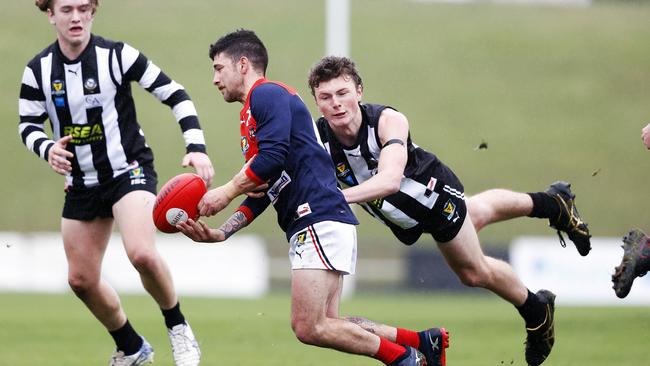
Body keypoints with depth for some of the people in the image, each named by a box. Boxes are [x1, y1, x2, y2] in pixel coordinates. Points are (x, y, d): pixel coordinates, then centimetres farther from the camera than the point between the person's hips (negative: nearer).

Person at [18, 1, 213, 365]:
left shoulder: (117, 56, -13)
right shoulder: (39, 70, -4)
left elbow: (175, 94, -9)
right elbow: (28, 124, 5)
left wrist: (196, 146, -19)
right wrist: (47, 148, -17)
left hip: (129, 170, -5)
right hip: (82, 182, 5)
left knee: (141, 253, -29)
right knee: (81, 279, 7)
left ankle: (179, 329, -4)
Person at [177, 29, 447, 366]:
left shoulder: (267, 94, -4)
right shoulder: (249, 118, 26)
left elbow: (273, 156, -19)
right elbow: (262, 193, 25)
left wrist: (226, 192, -10)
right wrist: (221, 233, 15)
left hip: (320, 221, -10)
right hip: (306, 228, 10)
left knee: (308, 328, -14)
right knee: (323, 324, 6)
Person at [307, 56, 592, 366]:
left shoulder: (388, 120, -40)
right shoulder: (315, 140, -30)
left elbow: (390, 180, -55)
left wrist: (339, 197, -68)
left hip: (432, 190, -4)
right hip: (401, 216, 5)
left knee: (475, 272, 13)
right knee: (477, 214, 31)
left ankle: (537, 312, 42)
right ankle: (552, 203, 58)